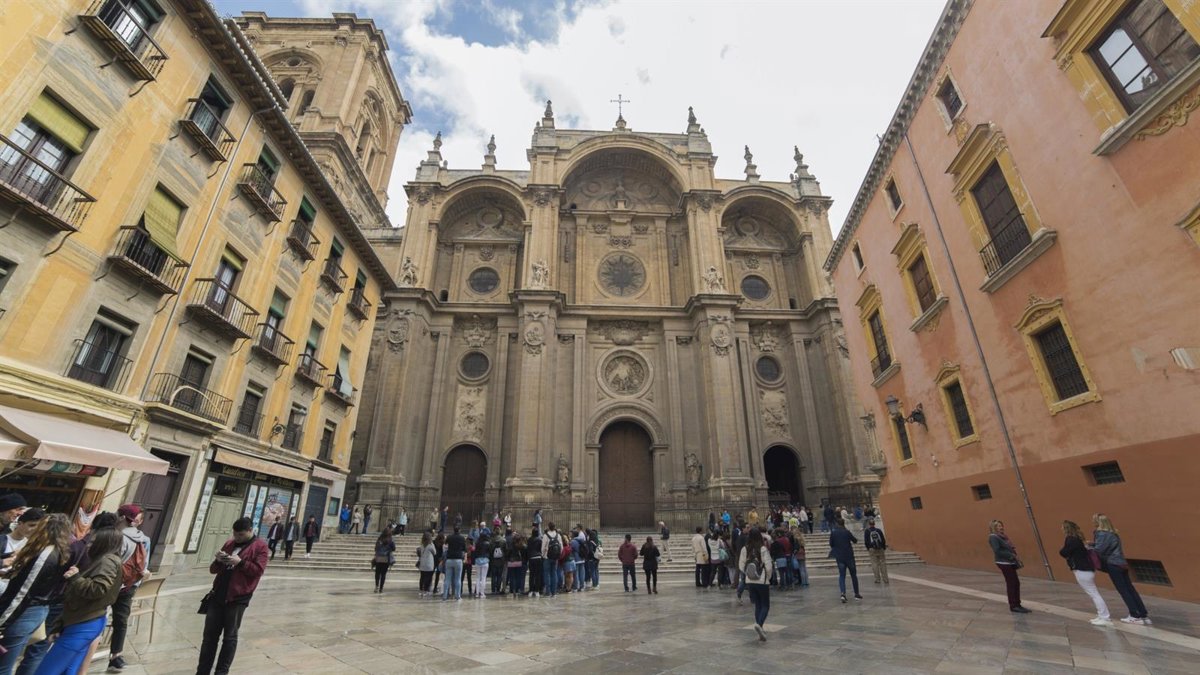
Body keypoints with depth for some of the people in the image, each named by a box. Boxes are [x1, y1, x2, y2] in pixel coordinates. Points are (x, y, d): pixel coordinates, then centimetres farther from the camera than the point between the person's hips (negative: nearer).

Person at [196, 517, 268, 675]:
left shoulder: (259, 547, -5)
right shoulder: (229, 544, 13)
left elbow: (258, 570, -12)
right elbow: (213, 569, 17)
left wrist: (240, 562, -21)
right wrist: (218, 561, -5)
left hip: (237, 598, -5)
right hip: (218, 595, 6)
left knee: (230, 637, 5)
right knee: (210, 635, 10)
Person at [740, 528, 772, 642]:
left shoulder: (745, 550, -4)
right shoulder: (763, 549, -16)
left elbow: (741, 566, 0)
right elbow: (768, 566, -14)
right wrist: (768, 577, 4)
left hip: (750, 582, 4)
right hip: (762, 582, -4)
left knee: (757, 605, 16)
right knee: (765, 605, 9)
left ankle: (761, 632, 17)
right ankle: (759, 624, -15)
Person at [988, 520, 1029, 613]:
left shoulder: (1003, 536, 15)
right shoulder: (993, 537, -13)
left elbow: (1008, 548, 18)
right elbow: (997, 551, -19)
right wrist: (1011, 555, -18)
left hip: (1010, 562, 9)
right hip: (1003, 563, -9)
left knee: (1016, 583, 11)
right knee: (1012, 583, -5)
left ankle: (1017, 605, 21)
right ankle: (1013, 606, 3)